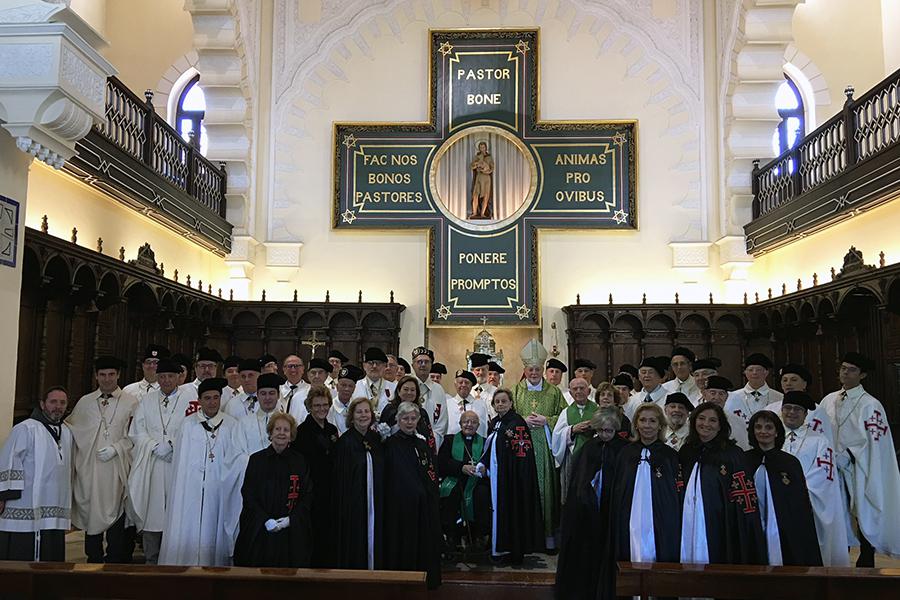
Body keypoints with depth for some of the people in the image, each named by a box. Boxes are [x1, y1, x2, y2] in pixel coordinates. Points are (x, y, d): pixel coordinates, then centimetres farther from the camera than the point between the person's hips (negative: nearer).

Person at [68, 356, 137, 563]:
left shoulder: (130, 402, 3)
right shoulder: (84, 402, 12)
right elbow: (69, 429, 17)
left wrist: (116, 448, -13)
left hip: (117, 470, -2)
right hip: (89, 470, 3)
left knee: (115, 515, 0)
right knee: (92, 515, 8)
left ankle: (115, 563, 8)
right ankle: (94, 561, 19)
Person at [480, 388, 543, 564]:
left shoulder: (517, 422, -11)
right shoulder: (494, 423, 13)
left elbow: (522, 451, -15)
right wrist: (483, 464, 6)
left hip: (512, 476, -8)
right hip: (496, 475, 8)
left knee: (513, 508, -3)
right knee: (498, 509, 11)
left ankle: (515, 551, 6)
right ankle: (500, 548, 20)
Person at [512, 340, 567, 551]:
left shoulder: (554, 392, 11)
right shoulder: (515, 390, 11)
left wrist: (546, 420, -7)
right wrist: (524, 420, -9)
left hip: (546, 446, 0)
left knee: (546, 486, -1)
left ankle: (548, 534, 6)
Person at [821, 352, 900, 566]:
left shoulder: (870, 405, -8)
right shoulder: (828, 400, 7)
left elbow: (874, 442, -12)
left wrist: (844, 456, -16)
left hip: (857, 473, -4)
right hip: (832, 470, 4)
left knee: (865, 517, 7)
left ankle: (866, 563, 21)